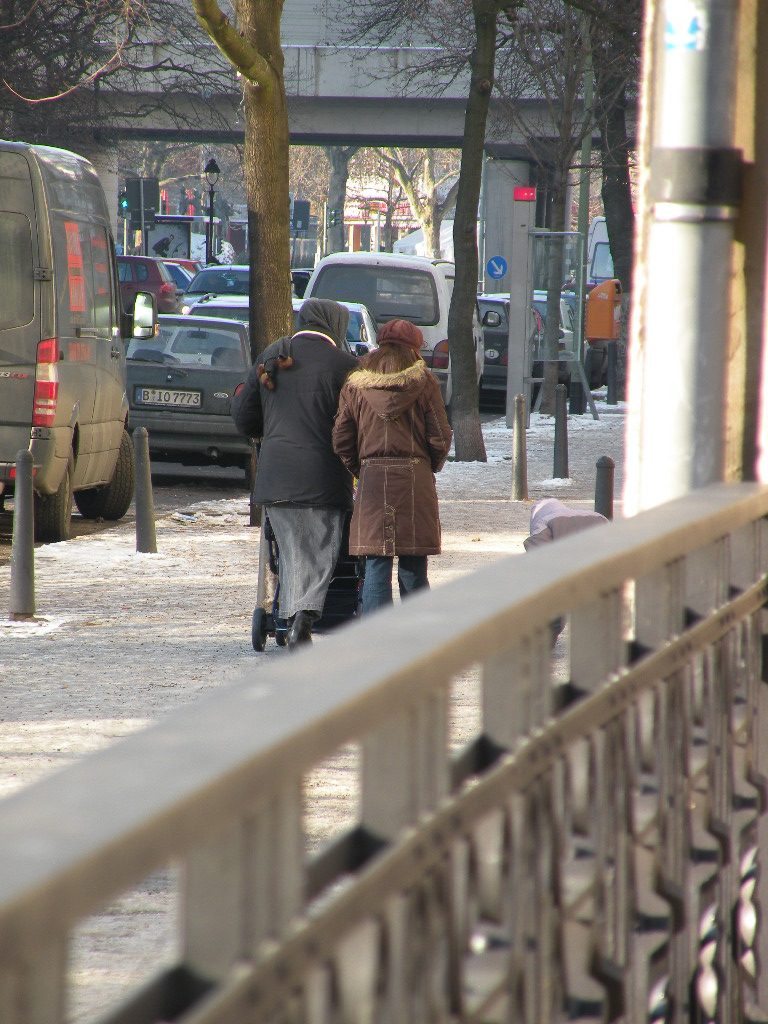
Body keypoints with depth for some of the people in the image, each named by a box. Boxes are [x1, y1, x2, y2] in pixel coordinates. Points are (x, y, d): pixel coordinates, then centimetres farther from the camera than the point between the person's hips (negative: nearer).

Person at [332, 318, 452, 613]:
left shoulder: (355, 385, 5)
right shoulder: (423, 382, -1)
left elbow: (341, 442, 4)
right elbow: (440, 437, -2)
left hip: (371, 478, 1)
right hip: (415, 477, -1)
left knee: (376, 566, 1)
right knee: (413, 566, 6)